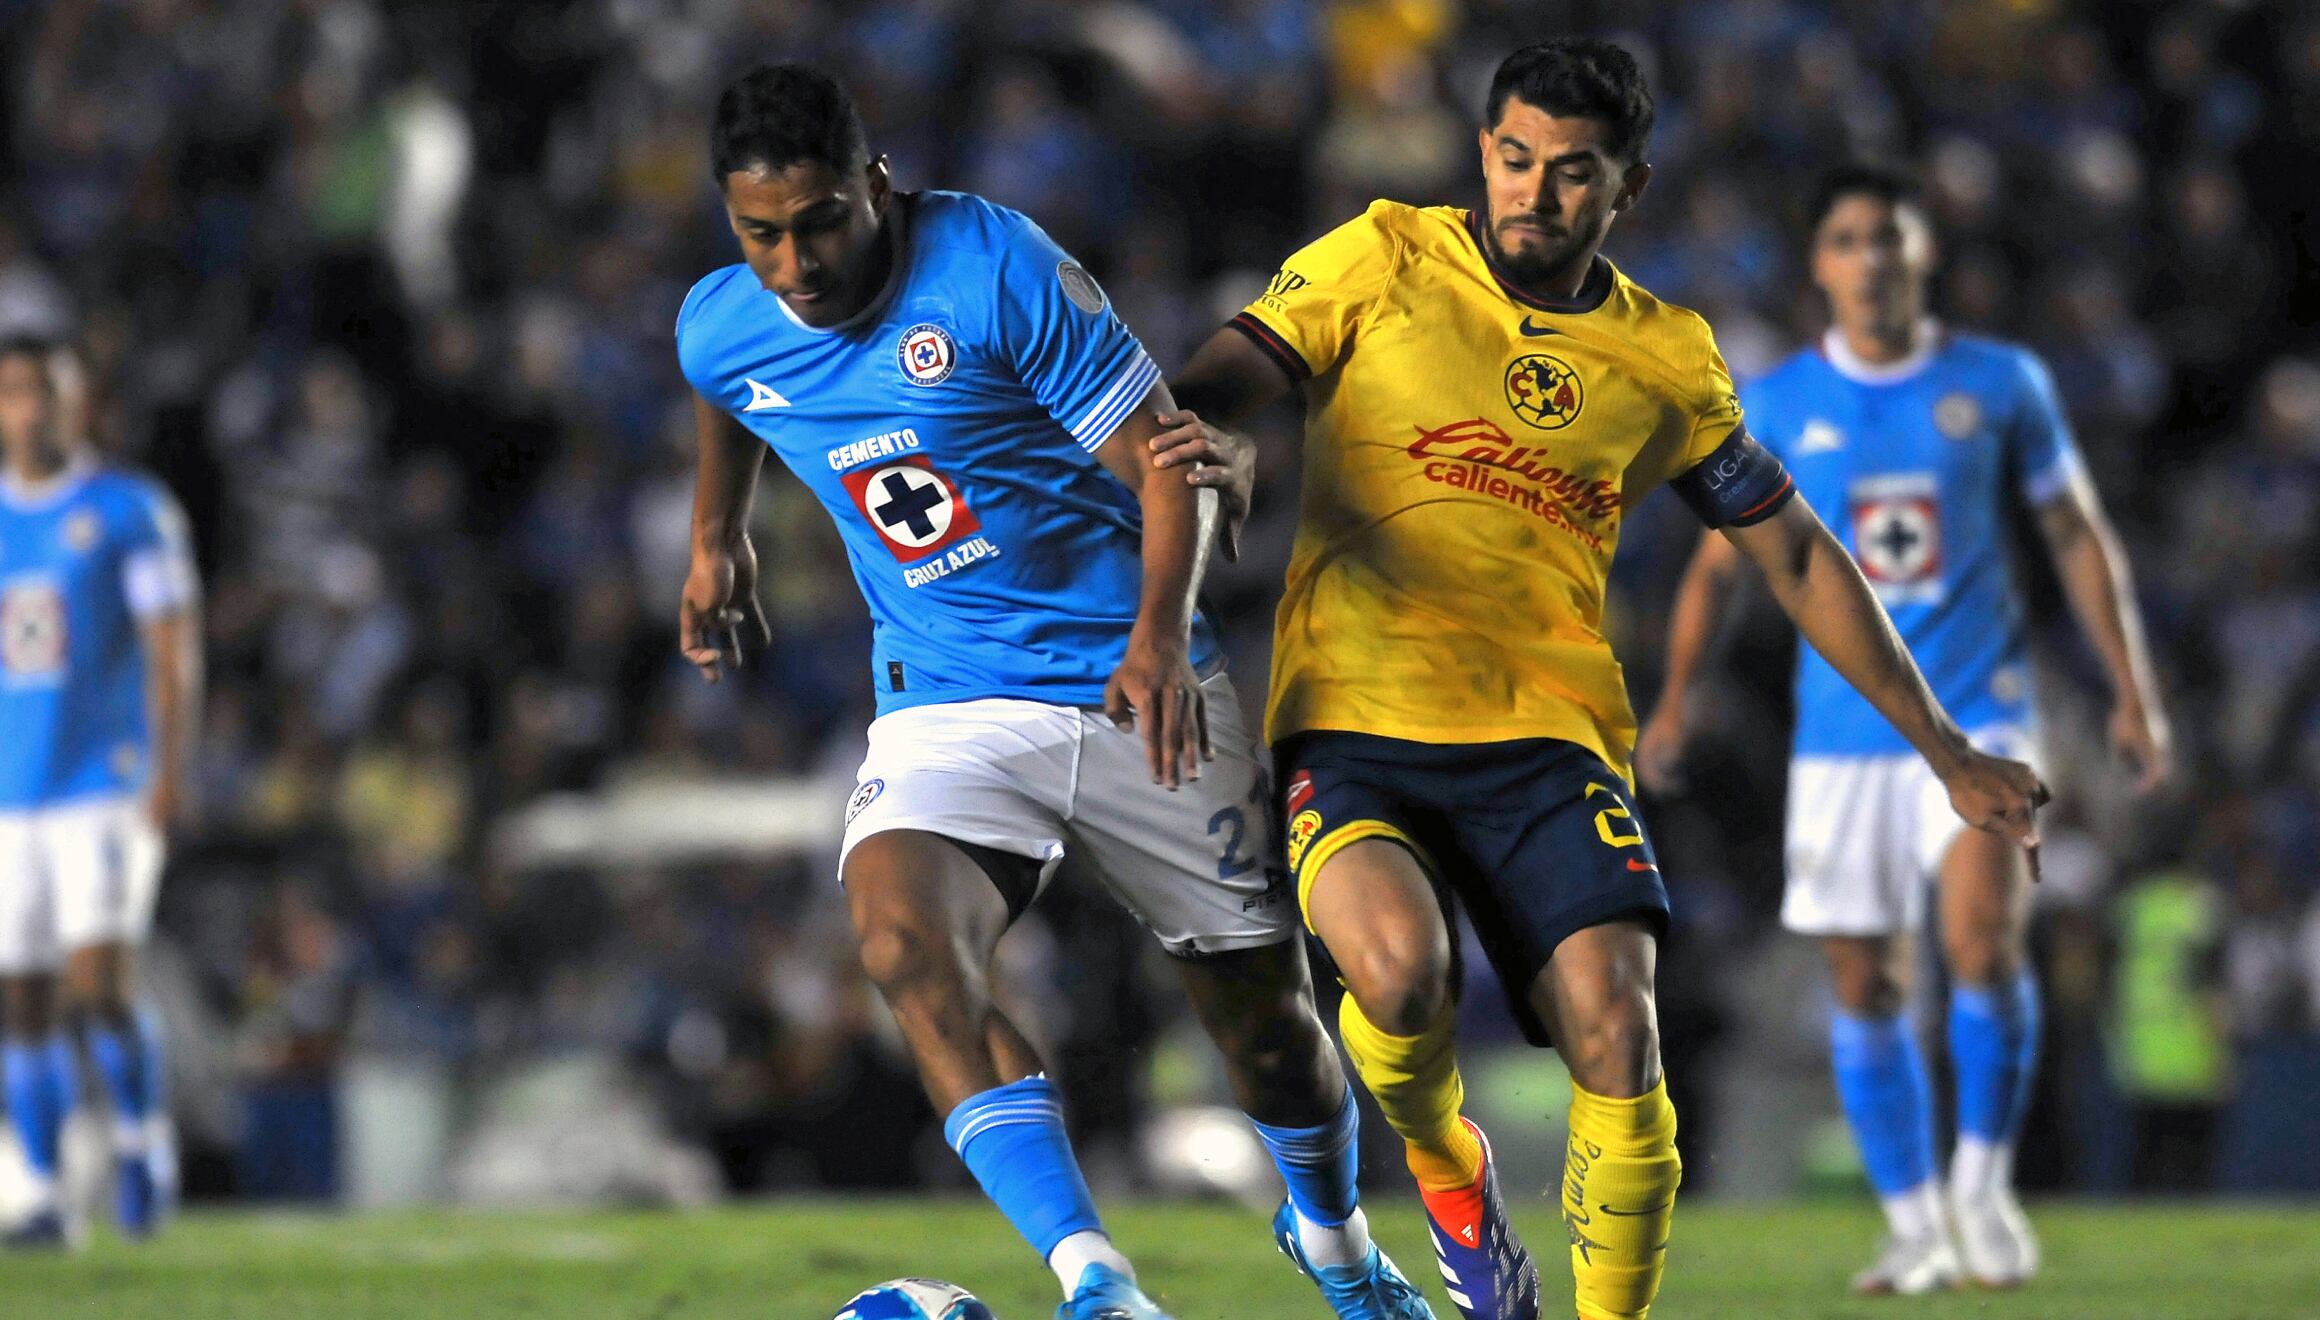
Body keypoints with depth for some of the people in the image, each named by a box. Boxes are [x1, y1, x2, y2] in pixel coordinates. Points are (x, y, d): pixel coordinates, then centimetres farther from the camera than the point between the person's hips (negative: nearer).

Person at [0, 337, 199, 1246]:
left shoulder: (129, 514, -1)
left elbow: (173, 653, -6)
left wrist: (171, 770, -17)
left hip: (105, 789, -4)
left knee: (99, 991, -16)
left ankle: (142, 1136, 6)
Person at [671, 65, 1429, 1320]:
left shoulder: (994, 267, -18)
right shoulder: (720, 329, -4)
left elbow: (1167, 460, -15)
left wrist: (1160, 634, -29)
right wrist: (716, 540, 33)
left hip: (1134, 690, -2)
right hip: (946, 711, 2)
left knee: (1262, 1011, 6)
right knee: (900, 934, -30)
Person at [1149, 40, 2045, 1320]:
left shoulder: (1668, 359, 10)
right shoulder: (1385, 259, 4)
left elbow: (1796, 556, 19)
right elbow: (1210, 389, -1)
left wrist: (1945, 750, 20)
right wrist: (1223, 451, -28)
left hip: (1547, 735, 2)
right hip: (1353, 721, -2)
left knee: (1614, 1025, -20)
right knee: (1399, 967, -29)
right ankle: (1446, 1170, 6)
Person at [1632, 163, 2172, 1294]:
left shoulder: (2001, 385, 2)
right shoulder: (1777, 406, 4)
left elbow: (2077, 534, 10)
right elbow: (1719, 561, 9)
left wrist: (2131, 691, 7)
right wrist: (1675, 696, -3)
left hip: (1974, 711, -2)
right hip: (1841, 727, 2)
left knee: (1983, 939, -21)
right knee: (1865, 988, 2)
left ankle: (1984, 1184, -2)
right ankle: (1914, 1228, 15)